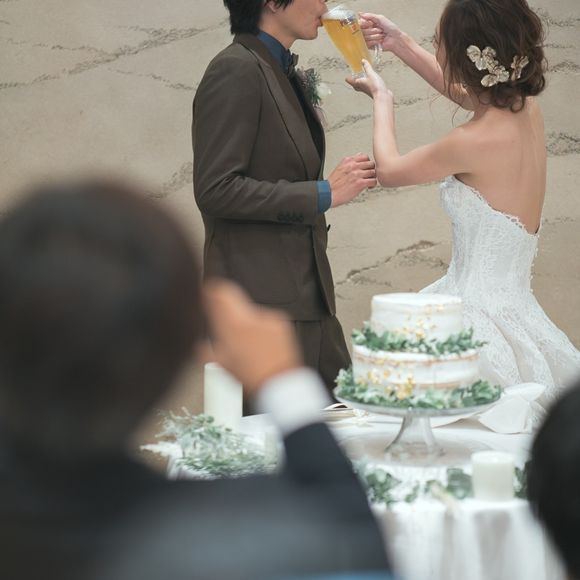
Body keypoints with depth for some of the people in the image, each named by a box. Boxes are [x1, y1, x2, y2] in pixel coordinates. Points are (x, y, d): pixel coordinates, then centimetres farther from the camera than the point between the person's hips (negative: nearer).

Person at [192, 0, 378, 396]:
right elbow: (215, 190, -20)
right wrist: (324, 193, -17)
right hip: (260, 305, -9)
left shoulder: (283, 72, 16)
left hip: (307, 301, 9)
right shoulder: (236, 71, -12)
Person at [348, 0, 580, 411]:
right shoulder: (527, 111, 2)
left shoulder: (476, 142, -21)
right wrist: (400, 43, 30)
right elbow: (465, 91, 28)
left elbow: (388, 170, 0)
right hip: (514, 309, 9)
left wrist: (382, 99, 17)